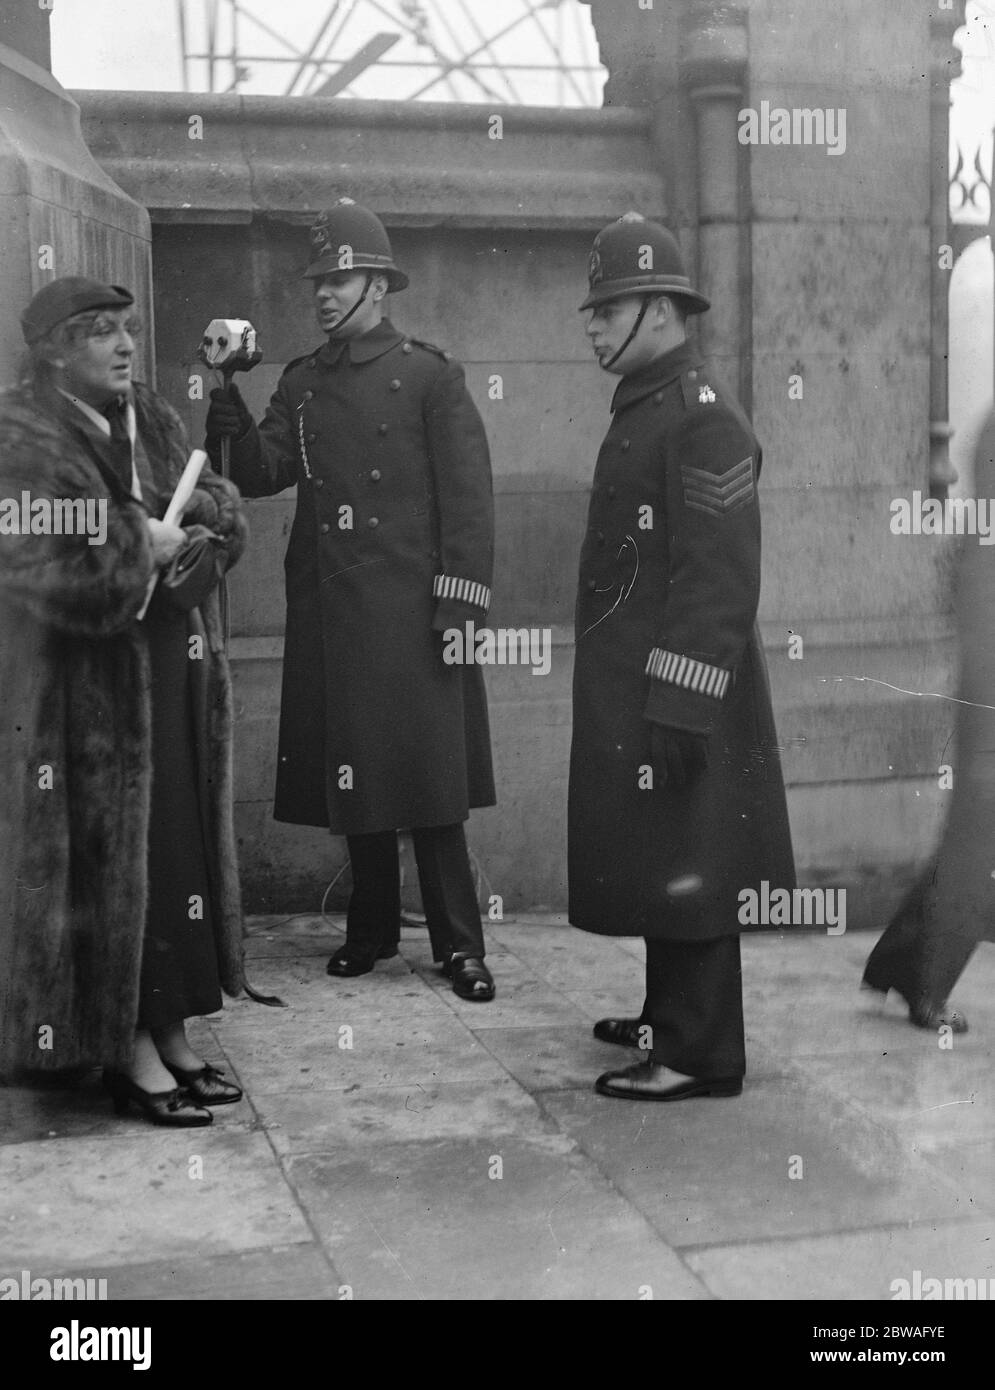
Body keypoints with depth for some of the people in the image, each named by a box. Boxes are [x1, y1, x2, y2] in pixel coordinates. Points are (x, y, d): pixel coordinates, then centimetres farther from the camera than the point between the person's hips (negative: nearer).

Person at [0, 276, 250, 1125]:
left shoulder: (154, 422, 13)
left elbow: (228, 517, 9)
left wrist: (176, 529, -12)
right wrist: (147, 543, -12)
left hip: (178, 677, 7)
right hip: (84, 689, -7)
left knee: (177, 847, 10)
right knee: (105, 856, -1)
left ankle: (168, 1028, 20)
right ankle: (125, 1046, 9)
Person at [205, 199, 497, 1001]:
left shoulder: (429, 374, -1)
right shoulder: (301, 383, 14)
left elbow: (467, 495, -5)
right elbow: (262, 475, 4)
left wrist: (459, 601, -12)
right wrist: (232, 423, -14)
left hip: (410, 609, -4)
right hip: (329, 613, 5)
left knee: (429, 778, -3)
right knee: (352, 775, 10)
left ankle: (459, 943, 5)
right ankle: (371, 929, 23)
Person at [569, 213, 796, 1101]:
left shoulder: (704, 417, -15)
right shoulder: (642, 409, 14)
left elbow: (721, 582, -20)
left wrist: (680, 708, -22)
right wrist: (629, 699, 18)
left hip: (674, 693, -9)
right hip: (627, 690, 9)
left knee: (685, 870, -1)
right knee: (654, 863, 18)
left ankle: (702, 1055, 9)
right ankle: (671, 1018, 31)